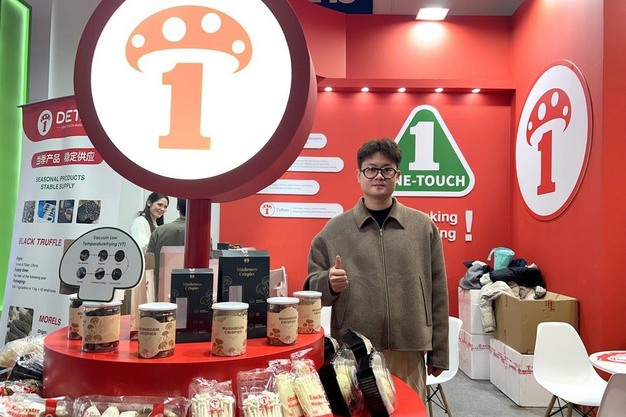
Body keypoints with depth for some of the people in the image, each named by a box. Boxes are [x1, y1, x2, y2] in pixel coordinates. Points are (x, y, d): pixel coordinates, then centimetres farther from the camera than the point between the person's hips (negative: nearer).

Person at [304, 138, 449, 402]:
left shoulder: (424, 226, 4)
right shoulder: (335, 229, 2)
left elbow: (438, 294, 5)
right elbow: (312, 286, 5)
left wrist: (438, 352, 6)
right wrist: (329, 283, -17)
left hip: (409, 352, 1)